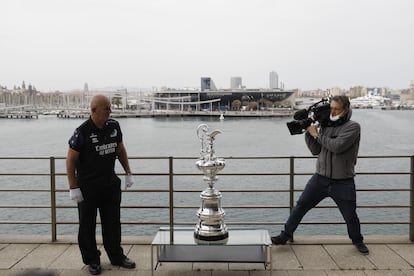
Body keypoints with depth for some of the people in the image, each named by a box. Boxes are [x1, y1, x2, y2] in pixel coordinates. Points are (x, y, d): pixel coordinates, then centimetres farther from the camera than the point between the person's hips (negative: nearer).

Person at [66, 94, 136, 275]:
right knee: (87, 225, 8)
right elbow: (70, 160, -11)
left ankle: (117, 257, 27)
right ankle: (92, 261, 23)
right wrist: (73, 188, -13)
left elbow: (121, 150, 13)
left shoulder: (114, 126, -1)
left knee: (113, 222, 13)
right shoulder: (82, 132, -16)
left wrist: (128, 173, 12)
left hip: (110, 184, 5)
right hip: (88, 186, -4)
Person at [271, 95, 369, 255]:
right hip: (321, 178, 4)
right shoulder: (326, 125, 7)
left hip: (343, 182, -4)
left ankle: (357, 241, 37)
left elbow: (337, 146, -23)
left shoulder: (353, 127, -9)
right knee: (300, 206, 2)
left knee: (350, 216, 10)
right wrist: (309, 133, -7)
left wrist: (317, 134, -14)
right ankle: (285, 236, 13)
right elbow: (315, 150, 5)